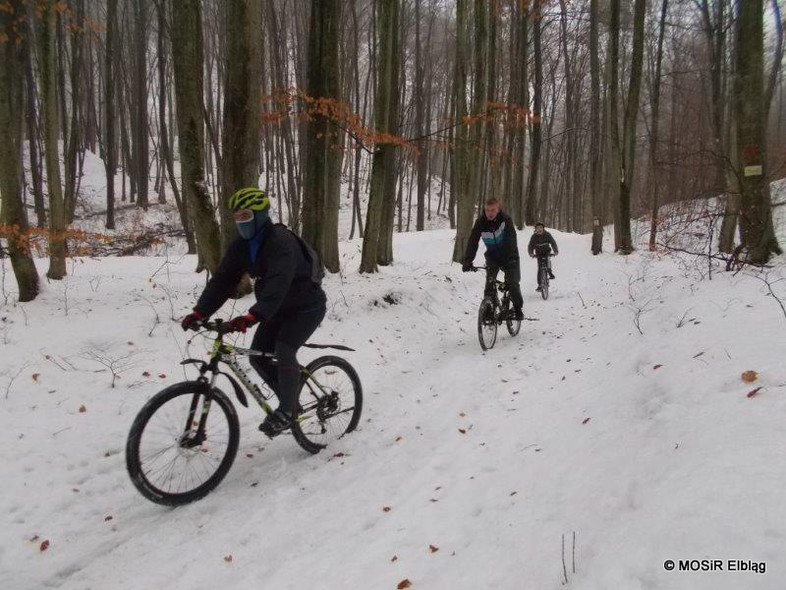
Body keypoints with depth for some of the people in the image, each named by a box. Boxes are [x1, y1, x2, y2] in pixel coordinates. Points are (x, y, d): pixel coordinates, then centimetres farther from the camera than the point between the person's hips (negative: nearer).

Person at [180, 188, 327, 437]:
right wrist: (199, 312, -20)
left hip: (307, 306, -8)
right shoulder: (241, 246, -3)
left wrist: (252, 316, -53)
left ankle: (286, 410, -8)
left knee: (283, 350, -26)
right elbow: (223, 279, -8)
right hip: (280, 308, 8)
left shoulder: (281, 240, -28)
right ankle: (290, 402, 16)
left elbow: (278, 283, -42)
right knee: (258, 356, -2)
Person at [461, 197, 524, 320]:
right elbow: (473, 241, -18)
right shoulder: (480, 222, -14)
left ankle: (518, 309, 12)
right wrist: (467, 261, -29)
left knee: (513, 283, -9)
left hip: (508, 258, -2)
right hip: (492, 258, 2)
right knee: (489, 283, -11)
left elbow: (511, 240, -31)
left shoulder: (506, 220, -21)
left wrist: (512, 257, -44)